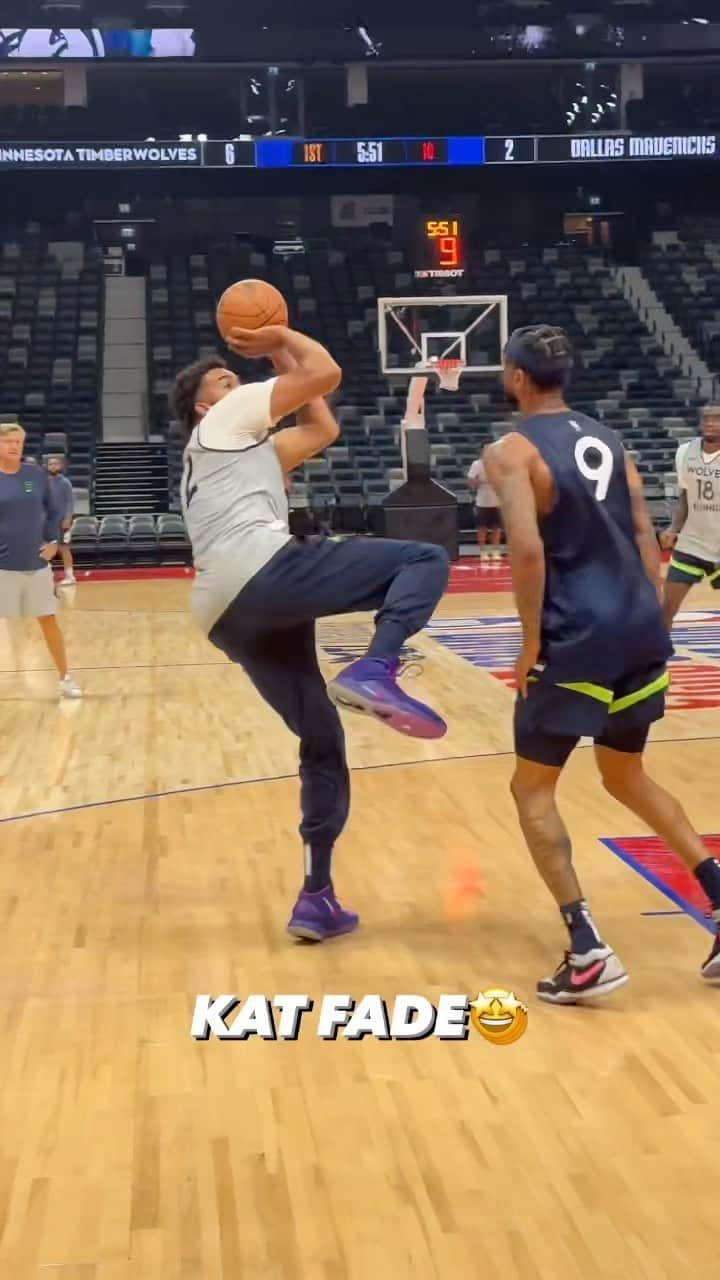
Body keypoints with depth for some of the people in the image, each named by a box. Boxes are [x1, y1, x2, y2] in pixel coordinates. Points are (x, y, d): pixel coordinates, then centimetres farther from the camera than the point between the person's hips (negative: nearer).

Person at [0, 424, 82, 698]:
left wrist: (53, 541, 1)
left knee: (49, 620, 9)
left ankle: (65, 678, 20)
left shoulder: (37, 475, 2)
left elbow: (52, 512, 13)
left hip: (36, 563, 2)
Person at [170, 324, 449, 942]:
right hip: (263, 571, -9)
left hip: (228, 613, 9)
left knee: (323, 741, 16)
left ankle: (317, 898, 13)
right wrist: (282, 338, 23)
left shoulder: (240, 445, 39)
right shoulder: (230, 415, 16)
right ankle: (374, 672, -31)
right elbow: (326, 372, 7)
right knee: (426, 559, -5)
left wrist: (280, 355, 43)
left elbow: (322, 430, 43)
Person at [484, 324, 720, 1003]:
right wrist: (648, 622, 17)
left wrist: (531, 642, -11)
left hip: (576, 641, -7)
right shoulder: (606, 440, 15)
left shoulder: (511, 451, -5)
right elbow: (644, 535, 13)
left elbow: (529, 547, -19)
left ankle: (587, 953, -4)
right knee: (626, 777, 24)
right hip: (640, 631, 7)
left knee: (532, 788, 7)